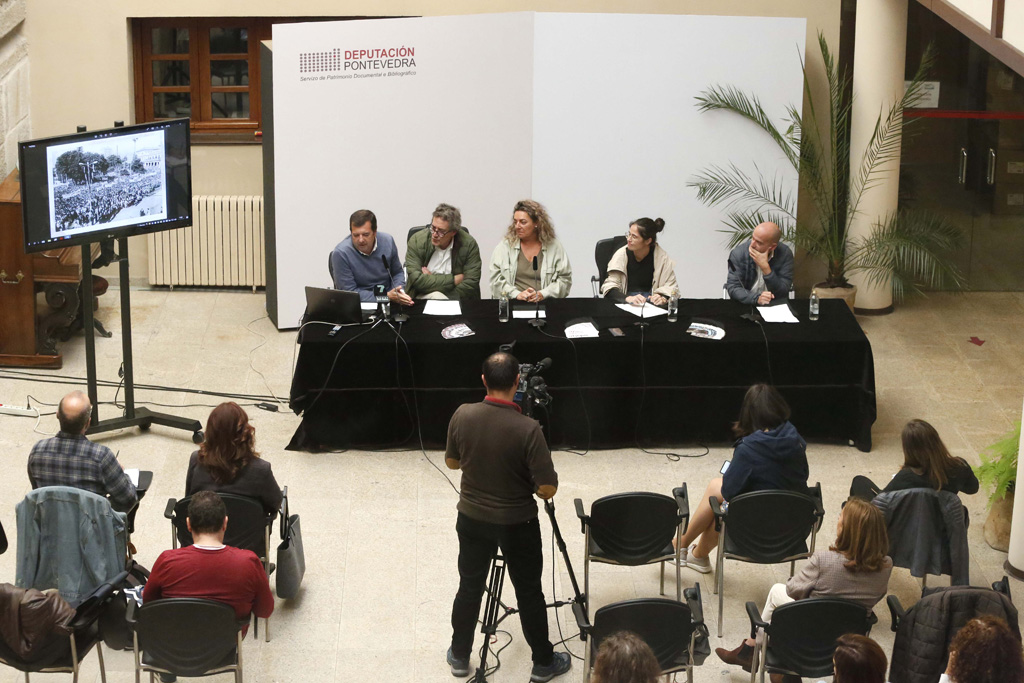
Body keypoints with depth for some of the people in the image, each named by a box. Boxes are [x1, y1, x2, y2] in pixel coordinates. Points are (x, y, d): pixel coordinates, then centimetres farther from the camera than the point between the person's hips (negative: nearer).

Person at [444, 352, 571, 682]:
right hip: (517, 524, -3)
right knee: (529, 593, 13)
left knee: (469, 587, 19)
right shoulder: (527, 429, -26)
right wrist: (548, 478, 0)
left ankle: (459, 656, 33)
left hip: (472, 519, 3)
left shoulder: (462, 416, -14)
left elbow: (451, 461, 4)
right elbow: (547, 489, -21)